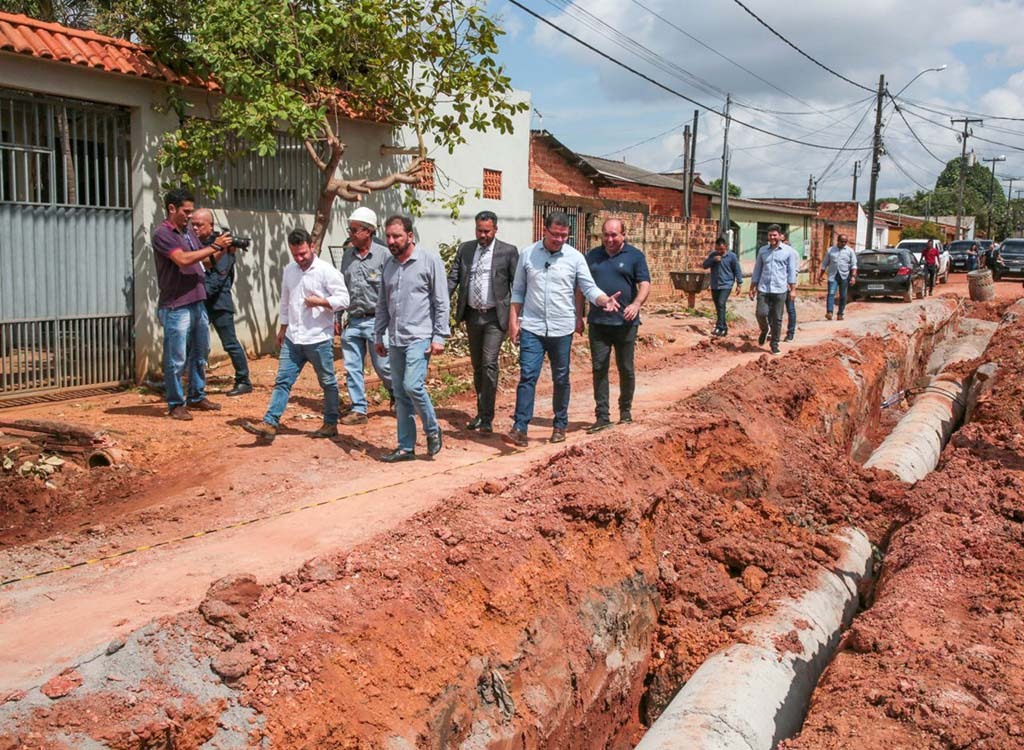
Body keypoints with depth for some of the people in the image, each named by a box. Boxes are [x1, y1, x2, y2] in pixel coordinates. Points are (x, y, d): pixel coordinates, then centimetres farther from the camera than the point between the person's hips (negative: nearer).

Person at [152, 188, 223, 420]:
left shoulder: (189, 232, 14)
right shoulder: (162, 234, -10)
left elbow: (204, 262, 17)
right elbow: (183, 259, -23)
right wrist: (214, 247, -17)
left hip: (197, 303, 8)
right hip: (176, 307, -8)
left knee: (200, 353, 16)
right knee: (176, 359, -1)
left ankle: (197, 397, 28)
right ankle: (175, 404, 8)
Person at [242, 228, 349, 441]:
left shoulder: (327, 271, -10)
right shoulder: (289, 270, 9)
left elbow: (343, 299, -11)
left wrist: (320, 302, -21)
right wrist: (283, 328, 18)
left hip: (319, 339, -5)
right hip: (292, 339, 6)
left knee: (328, 382, 7)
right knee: (282, 381, 0)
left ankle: (331, 424, 20)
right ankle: (270, 424, -1)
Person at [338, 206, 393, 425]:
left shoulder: (384, 254, -7)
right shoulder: (347, 255, 9)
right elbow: (342, 287, 15)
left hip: (376, 320, -5)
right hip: (352, 321, 5)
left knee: (383, 366, 2)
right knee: (352, 367, 4)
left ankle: (398, 397, 28)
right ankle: (358, 410, 13)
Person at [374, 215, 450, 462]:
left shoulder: (430, 261, -6)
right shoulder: (389, 264, 12)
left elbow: (441, 303, -7)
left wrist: (439, 337, -12)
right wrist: (378, 335, 16)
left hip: (419, 337, -6)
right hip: (395, 340, 6)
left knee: (413, 385, -19)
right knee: (400, 394, 8)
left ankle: (432, 430, 4)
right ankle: (406, 447, 16)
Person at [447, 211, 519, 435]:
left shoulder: (508, 252, -3)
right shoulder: (465, 249, 8)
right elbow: (453, 278, 3)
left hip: (495, 317, -5)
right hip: (472, 315, 5)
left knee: (489, 364, -14)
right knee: (477, 366, 14)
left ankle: (487, 418, -9)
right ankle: (480, 412, 27)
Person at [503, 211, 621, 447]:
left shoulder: (575, 257, 0)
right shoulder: (527, 254, 3)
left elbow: (589, 288, -4)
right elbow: (518, 291, 8)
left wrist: (606, 300, -24)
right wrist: (513, 320, 1)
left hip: (562, 329, 1)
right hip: (532, 328, 0)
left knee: (561, 379, 11)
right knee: (527, 376, -9)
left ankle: (560, 425, 24)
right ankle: (520, 428, -10)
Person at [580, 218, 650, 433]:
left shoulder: (634, 256, 1)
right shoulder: (592, 256, 10)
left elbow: (645, 285, -7)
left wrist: (636, 304, -26)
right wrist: (579, 315, 8)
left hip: (625, 322, -2)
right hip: (597, 322, 2)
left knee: (626, 369, 8)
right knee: (599, 368, -2)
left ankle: (625, 411, 25)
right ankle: (602, 417, 0)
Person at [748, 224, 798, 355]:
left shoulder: (789, 251, 2)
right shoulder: (762, 250, 10)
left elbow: (792, 271, 1)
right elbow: (757, 270, 13)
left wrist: (793, 289, -5)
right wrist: (752, 287, 10)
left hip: (780, 290, -2)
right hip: (763, 289, 2)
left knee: (777, 319, 1)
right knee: (761, 314, -9)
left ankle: (774, 345, 13)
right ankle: (765, 330, 24)